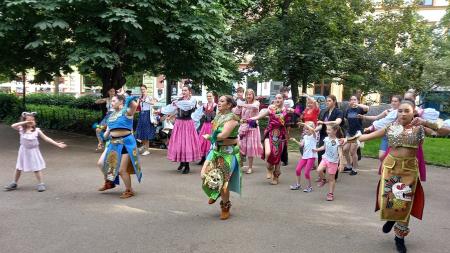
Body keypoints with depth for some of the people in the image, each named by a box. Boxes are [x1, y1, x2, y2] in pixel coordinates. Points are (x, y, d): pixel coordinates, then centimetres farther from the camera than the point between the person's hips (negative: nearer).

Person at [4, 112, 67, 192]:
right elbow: (13, 126, -23)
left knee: (37, 168, 0)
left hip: (33, 152, -2)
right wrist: (24, 122, -27)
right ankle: (14, 183, 31)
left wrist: (57, 144, -17)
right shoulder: (21, 129, -6)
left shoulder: (37, 130, -9)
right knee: (18, 168, 14)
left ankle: (41, 184, 11)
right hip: (24, 151, 2)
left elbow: (46, 138, -11)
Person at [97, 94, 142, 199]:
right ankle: (109, 183, 34)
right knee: (101, 163, 10)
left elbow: (135, 105, -32)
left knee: (122, 170, -5)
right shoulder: (112, 115, 15)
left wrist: (130, 100, -17)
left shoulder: (127, 111, -8)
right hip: (114, 143, 8)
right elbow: (108, 131, 21)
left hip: (126, 143, -8)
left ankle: (129, 191, 17)